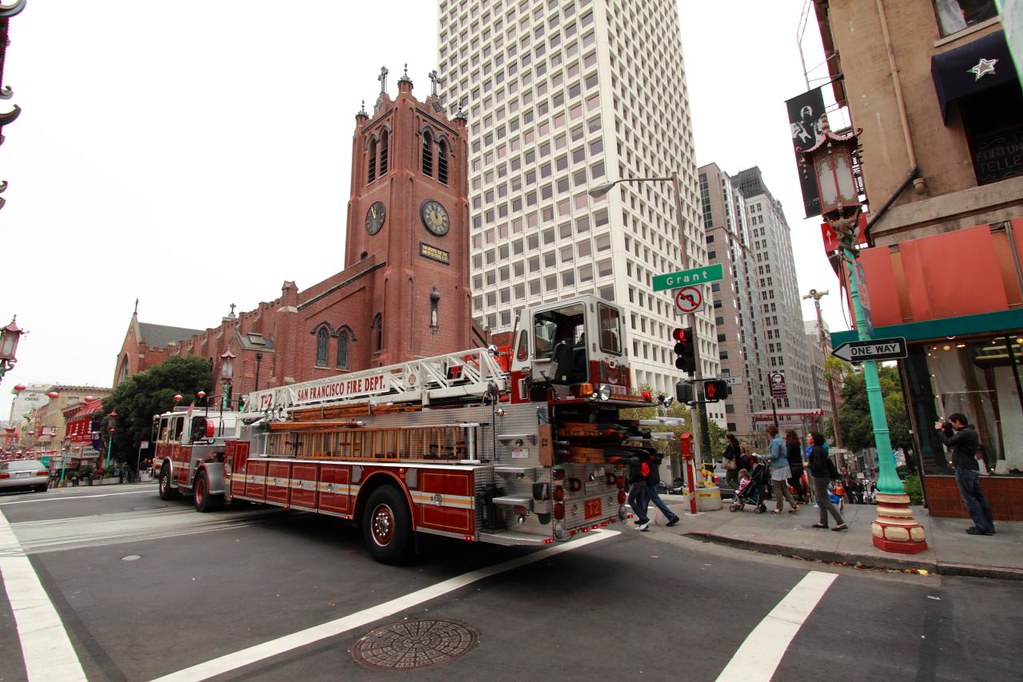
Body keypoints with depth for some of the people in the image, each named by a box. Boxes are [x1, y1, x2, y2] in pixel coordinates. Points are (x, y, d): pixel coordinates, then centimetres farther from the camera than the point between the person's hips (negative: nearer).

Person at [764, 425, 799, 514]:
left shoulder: (775, 441, -17)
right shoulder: (780, 440, 14)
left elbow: (774, 455, -21)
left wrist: (763, 457, -9)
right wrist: (770, 460, 15)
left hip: (778, 468, -9)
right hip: (783, 466, 9)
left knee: (777, 489, 1)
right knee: (784, 488, 15)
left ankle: (778, 508, 9)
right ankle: (794, 505, 13)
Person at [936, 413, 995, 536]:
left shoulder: (964, 433, -16)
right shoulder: (971, 432, 17)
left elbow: (948, 442, -21)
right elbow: (953, 441, 23)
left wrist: (939, 430, -9)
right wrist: (947, 431, 14)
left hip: (964, 470, -10)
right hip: (973, 469, 10)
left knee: (969, 499, -5)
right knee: (979, 497, 12)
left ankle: (982, 527, -4)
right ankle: (988, 526, 18)